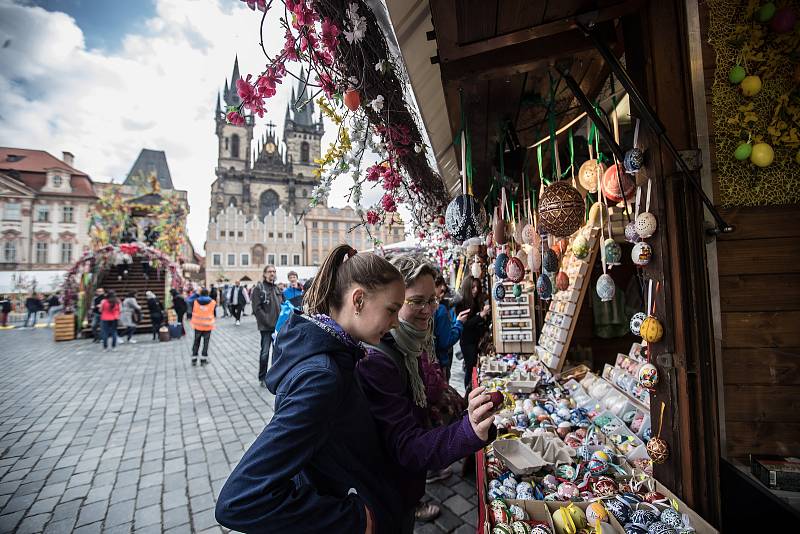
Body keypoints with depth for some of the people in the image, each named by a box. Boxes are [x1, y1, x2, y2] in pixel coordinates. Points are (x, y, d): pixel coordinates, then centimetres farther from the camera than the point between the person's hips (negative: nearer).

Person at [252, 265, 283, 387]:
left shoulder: (277, 288, 13)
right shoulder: (259, 288, -5)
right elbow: (257, 308, -11)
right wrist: (268, 322, -15)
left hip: (278, 326, 6)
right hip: (266, 327, -5)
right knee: (265, 353, -1)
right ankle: (262, 378, 14)